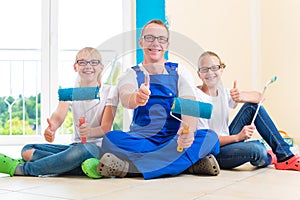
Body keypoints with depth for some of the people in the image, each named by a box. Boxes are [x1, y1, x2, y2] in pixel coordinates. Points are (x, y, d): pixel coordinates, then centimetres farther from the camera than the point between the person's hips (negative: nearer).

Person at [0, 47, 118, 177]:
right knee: (28, 150, -12)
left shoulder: (109, 92, 0)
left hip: (98, 146, -4)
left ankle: (20, 168, -27)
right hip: (76, 146, 5)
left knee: (81, 150, -40)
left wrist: (90, 132, -35)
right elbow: (59, 115, -12)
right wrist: (51, 128, -38)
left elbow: (106, 128, -10)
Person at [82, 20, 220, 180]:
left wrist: (188, 131, -33)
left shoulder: (179, 73, 8)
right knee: (111, 139, -29)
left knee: (210, 137, -29)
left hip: (174, 140, 1)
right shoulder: (131, 74, 6)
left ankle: (128, 167, -32)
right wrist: (135, 99, -45)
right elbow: (125, 98, -18)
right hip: (140, 141, -1)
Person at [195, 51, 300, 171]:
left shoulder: (222, 92, 4)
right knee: (257, 149, -32)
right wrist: (238, 137, -28)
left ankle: (284, 156, 1)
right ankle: (270, 158, 9)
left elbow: (259, 96, 3)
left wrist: (241, 97, -19)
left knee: (253, 106, -1)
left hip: (227, 140, 8)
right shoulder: (196, 98, -17)